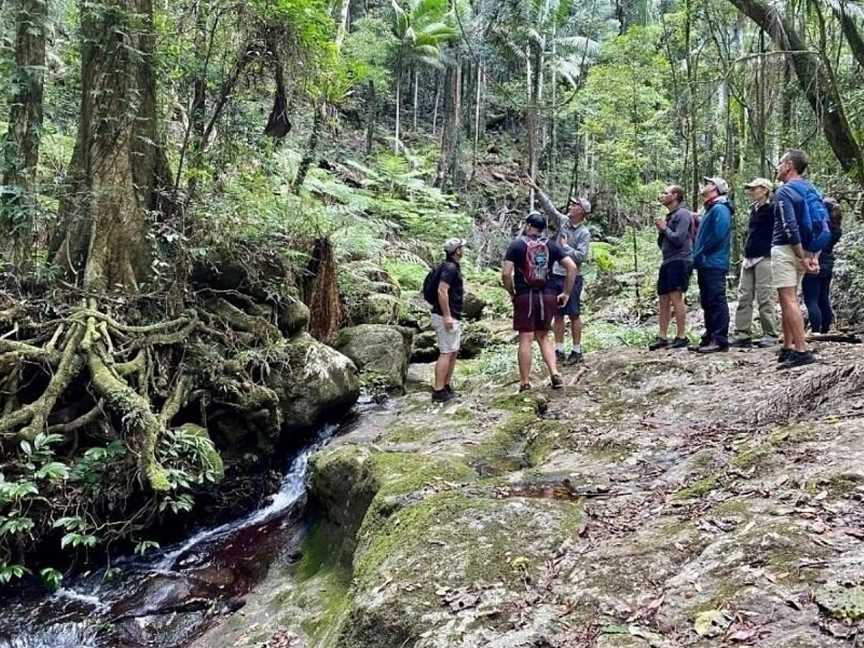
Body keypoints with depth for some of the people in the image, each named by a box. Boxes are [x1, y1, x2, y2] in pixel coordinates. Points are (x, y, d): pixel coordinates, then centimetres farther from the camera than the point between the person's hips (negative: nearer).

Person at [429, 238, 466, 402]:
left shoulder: (452, 267, 16)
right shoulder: (450, 268, -15)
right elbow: (442, 291, -25)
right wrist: (446, 316, -26)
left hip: (453, 317, 10)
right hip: (447, 317, -10)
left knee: (453, 352, 14)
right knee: (446, 353, -8)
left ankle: (447, 386, 20)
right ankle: (438, 391, -7)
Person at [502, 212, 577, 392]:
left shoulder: (517, 245, -3)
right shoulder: (551, 245, 6)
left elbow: (506, 274, -12)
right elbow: (572, 267, -2)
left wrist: (511, 293, 3)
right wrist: (566, 293, 4)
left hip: (525, 296, -3)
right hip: (548, 296, 3)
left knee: (525, 339, 1)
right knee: (543, 337, 17)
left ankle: (525, 383, 4)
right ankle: (555, 374, 3)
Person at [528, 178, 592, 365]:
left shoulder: (584, 233, -10)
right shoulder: (563, 221, 5)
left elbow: (581, 256, -18)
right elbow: (548, 207, 3)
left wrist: (565, 246, -13)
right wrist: (536, 189, -2)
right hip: (555, 275, 6)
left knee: (574, 315, 3)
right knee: (557, 315, 9)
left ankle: (576, 351, 12)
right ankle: (559, 351, 17)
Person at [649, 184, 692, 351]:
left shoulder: (682, 214, -6)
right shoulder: (669, 216, 21)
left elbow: (678, 239, -17)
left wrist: (664, 228, -4)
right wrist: (660, 231, 5)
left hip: (679, 261, -9)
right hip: (667, 262, 9)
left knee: (676, 297, -13)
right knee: (663, 301, 8)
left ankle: (681, 337, -10)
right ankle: (662, 337, 12)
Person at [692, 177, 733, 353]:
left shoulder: (720, 209, -9)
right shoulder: (710, 210, 22)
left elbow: (717, 236, -19)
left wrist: (699, 255, -14)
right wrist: (697, 255, 11)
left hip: (714, 264, -10)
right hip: (706, 264, 10)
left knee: (717, 302, -9)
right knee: (707, 303, 12)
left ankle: (720, 340, -8)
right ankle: (710, 337, 18)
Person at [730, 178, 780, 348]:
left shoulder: (771, 209, -6)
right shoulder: (754, 209, 19)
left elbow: (775, 233, -11)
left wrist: (772, 254, -15)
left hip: (764, 258, -8)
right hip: (749, 258, 8)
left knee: (765, 297, -6)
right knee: (744, 297, 5)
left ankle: (771, 335, 0)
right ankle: (742, 334, 7)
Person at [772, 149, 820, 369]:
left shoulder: (785, 191, -11)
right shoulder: (811, 189, 16)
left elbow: (789, 228, -21)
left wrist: (803, 257, -18)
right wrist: (813, 256, 11)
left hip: (785, 250, -9)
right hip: (803, 250, 9)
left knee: (789, 300, -11)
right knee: (788, 300, 16)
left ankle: (801, 351, -15)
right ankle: (788, 348, 20)